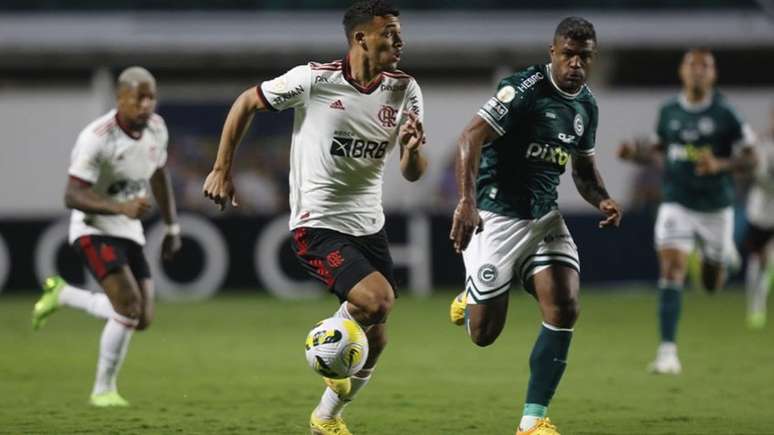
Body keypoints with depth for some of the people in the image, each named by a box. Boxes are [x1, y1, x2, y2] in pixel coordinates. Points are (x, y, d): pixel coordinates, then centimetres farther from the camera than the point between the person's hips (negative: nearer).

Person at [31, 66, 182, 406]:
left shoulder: (156, 128, 0)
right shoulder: (97, 138, -22)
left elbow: (159, 177, 17)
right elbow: (72, 196, -24)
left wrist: (172, 228, 18)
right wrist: (121, 207, -37)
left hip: (129, 232, 7)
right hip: (94, 229, -7)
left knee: (142, 319, 1)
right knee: (129, 306, -22)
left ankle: (61, 294, 23)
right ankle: (104, 390, -3)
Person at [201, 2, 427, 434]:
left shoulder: (405, 90, -2)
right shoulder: (313, 79, -14)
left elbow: (413, 173, -2)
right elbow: (247, 102, 0)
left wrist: (413, 148, -25)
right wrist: (223, 169, 0)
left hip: (369, 226, 6)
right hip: (317, 224, -6)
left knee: (376, 339, 7)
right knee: (377, 298, -27)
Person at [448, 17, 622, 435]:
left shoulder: (587, 106, 7)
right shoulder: (525, 88, -17)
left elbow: (584, 167, 22)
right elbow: (471, 138, -24)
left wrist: (602, 199, 0)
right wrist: (467, 202, -37)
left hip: (545, 218, 6)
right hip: (496, 217, -6)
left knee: (564, 308, -15)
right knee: (484, 334, -2)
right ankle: (470, 299, 38)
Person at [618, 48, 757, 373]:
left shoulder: (724, 114, -9)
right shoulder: (668, 111, 2)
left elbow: (749, 159, -6)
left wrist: (719, 164, -24)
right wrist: (635, 153, -4)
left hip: (715, 206, -1)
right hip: (677, 203, 1)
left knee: (712, 285, 12)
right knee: (671, 269, -17)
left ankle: (720, 257, 53)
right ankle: (667, 351, -16)